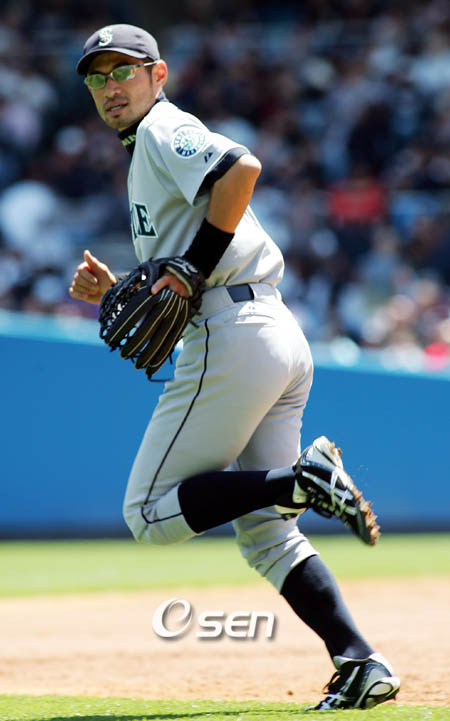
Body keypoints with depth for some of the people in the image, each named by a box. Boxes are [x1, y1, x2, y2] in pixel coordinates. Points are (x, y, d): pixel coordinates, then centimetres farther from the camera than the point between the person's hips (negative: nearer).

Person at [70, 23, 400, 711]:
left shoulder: (165, 131, 0)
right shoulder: (151, 161, 29)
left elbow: (243, 168, -22)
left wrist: (195, 265, -17)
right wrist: (113, 293, 14)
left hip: (234, 337, -10)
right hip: (283, 339, 10)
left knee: (150, 514, -4)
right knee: (262, 530, 9)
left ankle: (302, 479, -18)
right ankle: (361, 663, -2)